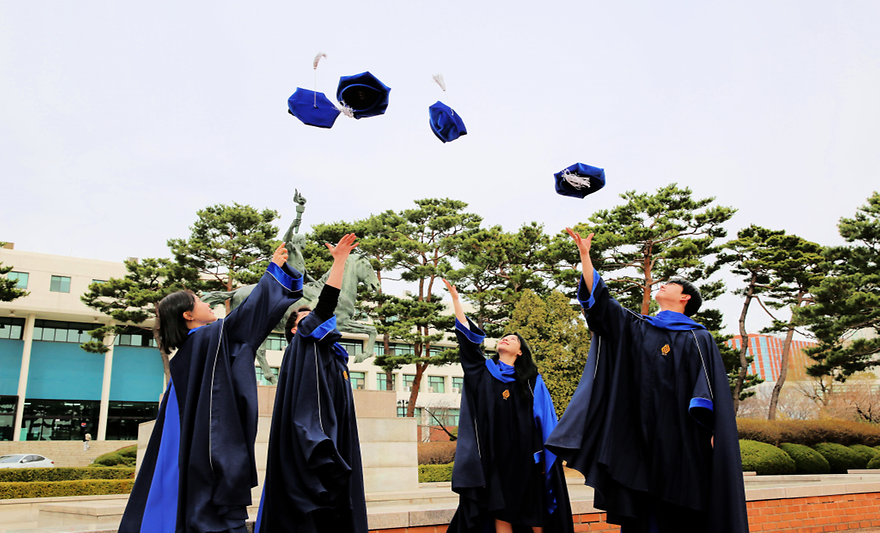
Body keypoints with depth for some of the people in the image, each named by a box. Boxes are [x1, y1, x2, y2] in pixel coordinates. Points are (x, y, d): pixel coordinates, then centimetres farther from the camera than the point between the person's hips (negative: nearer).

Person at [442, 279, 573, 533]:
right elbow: (467, 335, 6)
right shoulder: (483, 371, 12)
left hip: (525, 455, -1)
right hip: (494, 454, 1)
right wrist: (455, 298, 1)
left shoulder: (532, 380, 10)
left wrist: (548, 454, -4)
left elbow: (546, 419, 5)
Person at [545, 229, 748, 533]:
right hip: (639, 437, 3)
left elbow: (714, 394, 0)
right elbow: (598, 300, 11)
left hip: (681, 438, -3)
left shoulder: (698, 339, 7)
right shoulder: (635, 328, 17)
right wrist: (584, 254, 8)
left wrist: (713, 434, -12)